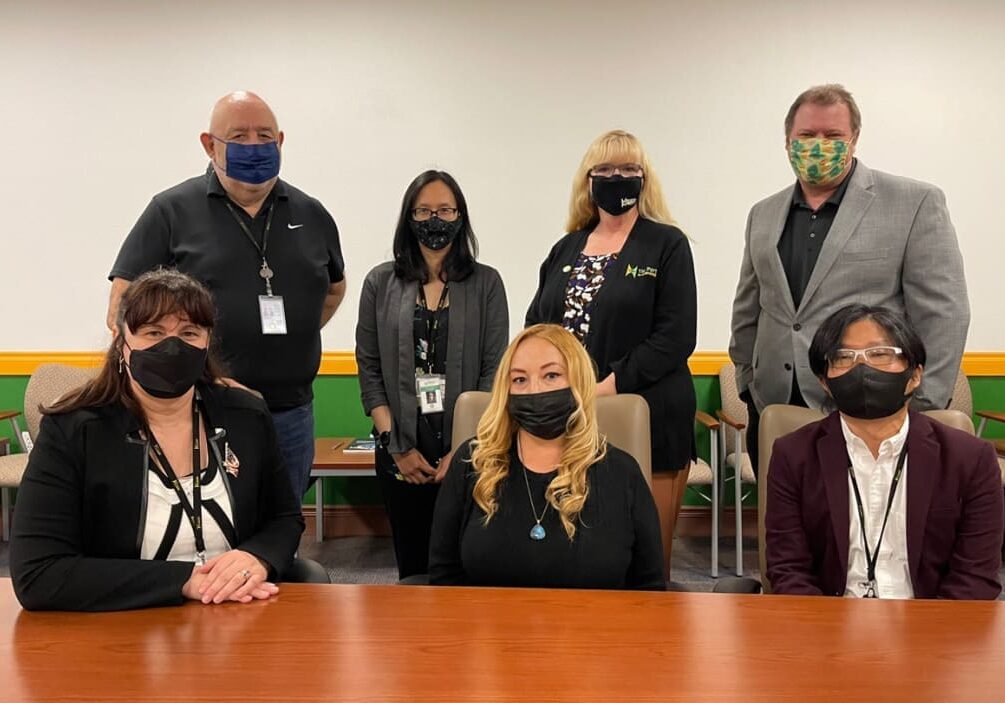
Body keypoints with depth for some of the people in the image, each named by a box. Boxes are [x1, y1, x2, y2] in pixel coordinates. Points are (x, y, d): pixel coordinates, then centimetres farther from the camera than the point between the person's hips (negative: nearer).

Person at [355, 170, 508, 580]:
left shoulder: (486, 283, 3)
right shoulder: (381, 283, 7)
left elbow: (494, 371, -1)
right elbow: (369, 370, 5)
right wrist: (395, 445, -4)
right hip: (401, 451, 1)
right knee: (412, 565, 8)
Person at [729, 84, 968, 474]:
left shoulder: (916, 203, -2)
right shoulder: (763, 215, 13)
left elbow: (942, 314, -5)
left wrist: (921, 410, -8)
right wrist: (748, 383, 13)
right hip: (773, 408, 4)